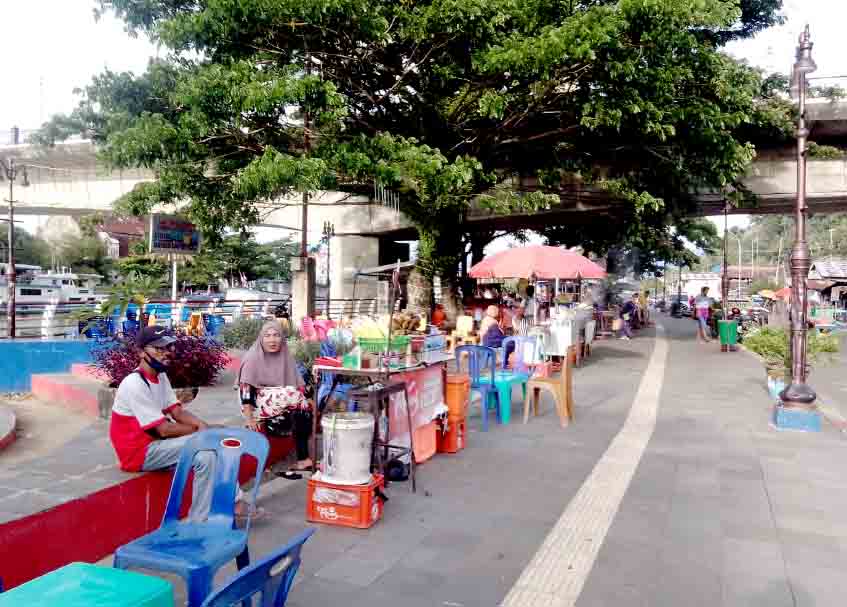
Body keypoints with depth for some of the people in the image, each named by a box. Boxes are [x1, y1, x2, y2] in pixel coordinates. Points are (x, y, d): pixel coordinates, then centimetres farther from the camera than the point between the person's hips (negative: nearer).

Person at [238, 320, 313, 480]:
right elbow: (245, 389, -14)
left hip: (285, 408, 5)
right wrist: (249, 419, -20)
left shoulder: (286, 356, 6)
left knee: (303, 411, -24)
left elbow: (299, 385, 7)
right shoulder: (253, 357, -8)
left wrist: (304, 403, -9)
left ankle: (302, 458, -21)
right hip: (260, 407, -4)